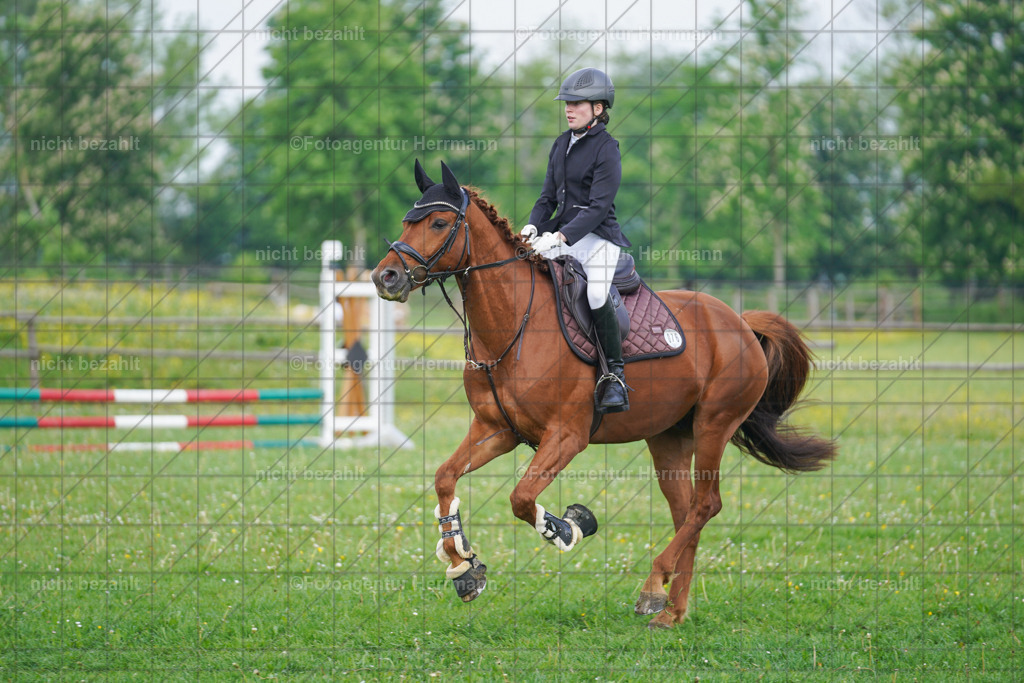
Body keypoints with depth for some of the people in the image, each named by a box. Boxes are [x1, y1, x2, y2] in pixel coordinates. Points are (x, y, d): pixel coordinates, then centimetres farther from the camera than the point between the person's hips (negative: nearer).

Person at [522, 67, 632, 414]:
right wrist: (533, 226, -3)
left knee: (597, 297, -30)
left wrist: (559, 237, -26)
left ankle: (615, 376, -18)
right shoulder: (562, 144, 13)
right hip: (561, 232, 7)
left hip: (598, 236, -7)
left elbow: (598, 207, -17)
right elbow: (549, 195, 17)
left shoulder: (606, 150, -10)